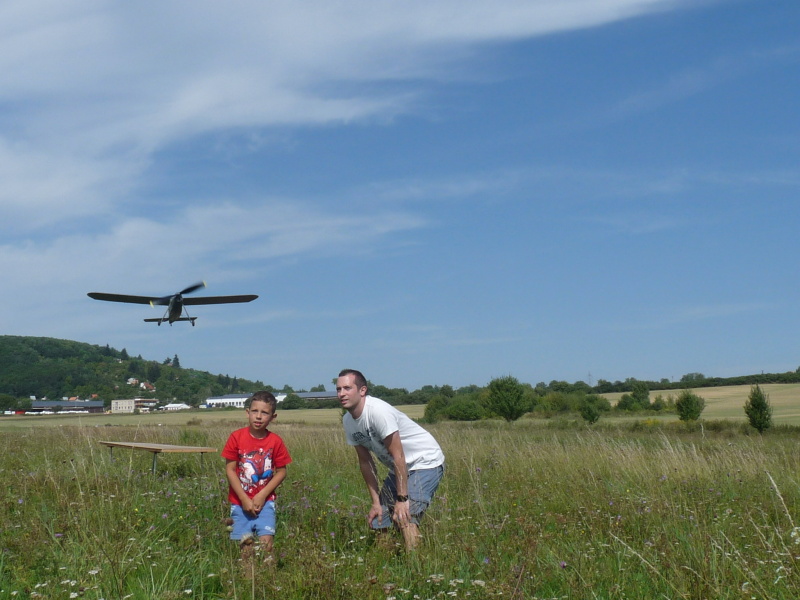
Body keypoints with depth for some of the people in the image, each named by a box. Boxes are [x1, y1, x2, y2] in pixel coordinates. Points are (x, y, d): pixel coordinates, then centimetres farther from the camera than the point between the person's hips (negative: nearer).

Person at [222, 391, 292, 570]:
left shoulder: (275, 441, -5)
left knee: (266, 541, -10)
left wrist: (262, 495, -10)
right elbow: (230, 470, -6)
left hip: (265, 501, 0)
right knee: (246, 544, 1)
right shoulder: (237, 437, -7)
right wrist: (244, 500, -10)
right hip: (240, 502, 0)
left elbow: (281, 471, -1)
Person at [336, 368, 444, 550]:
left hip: (425, 462, -8)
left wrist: (402, 498, -24)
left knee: (405, 518, -22)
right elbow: (365, 462, 4)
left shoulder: (378, 411, -27)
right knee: (377, 519, 6)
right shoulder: (348, 421, -3)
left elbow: (398, 456, -25)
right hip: (400, 468, 8)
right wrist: (376, 502, 1)